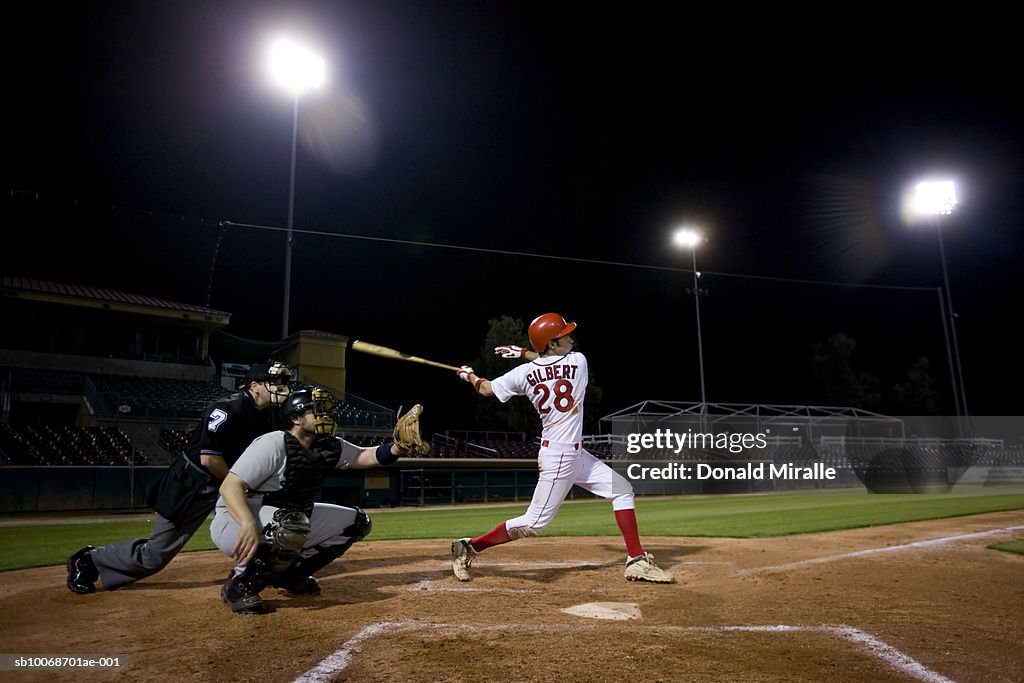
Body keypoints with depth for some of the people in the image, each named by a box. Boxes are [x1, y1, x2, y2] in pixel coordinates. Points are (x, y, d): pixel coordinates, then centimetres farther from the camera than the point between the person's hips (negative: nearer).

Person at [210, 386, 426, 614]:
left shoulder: (328, 447, -1)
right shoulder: (273, 444, -22)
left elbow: (367, 456, -5)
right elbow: (230, 486, -27)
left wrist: (399, 447, -26)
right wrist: (249, 524, -43)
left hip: (291, 520, 8)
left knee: (358, 522, 7)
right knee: (294, 525, -40)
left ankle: (289, 574, 14)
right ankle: (239, 584, -14)